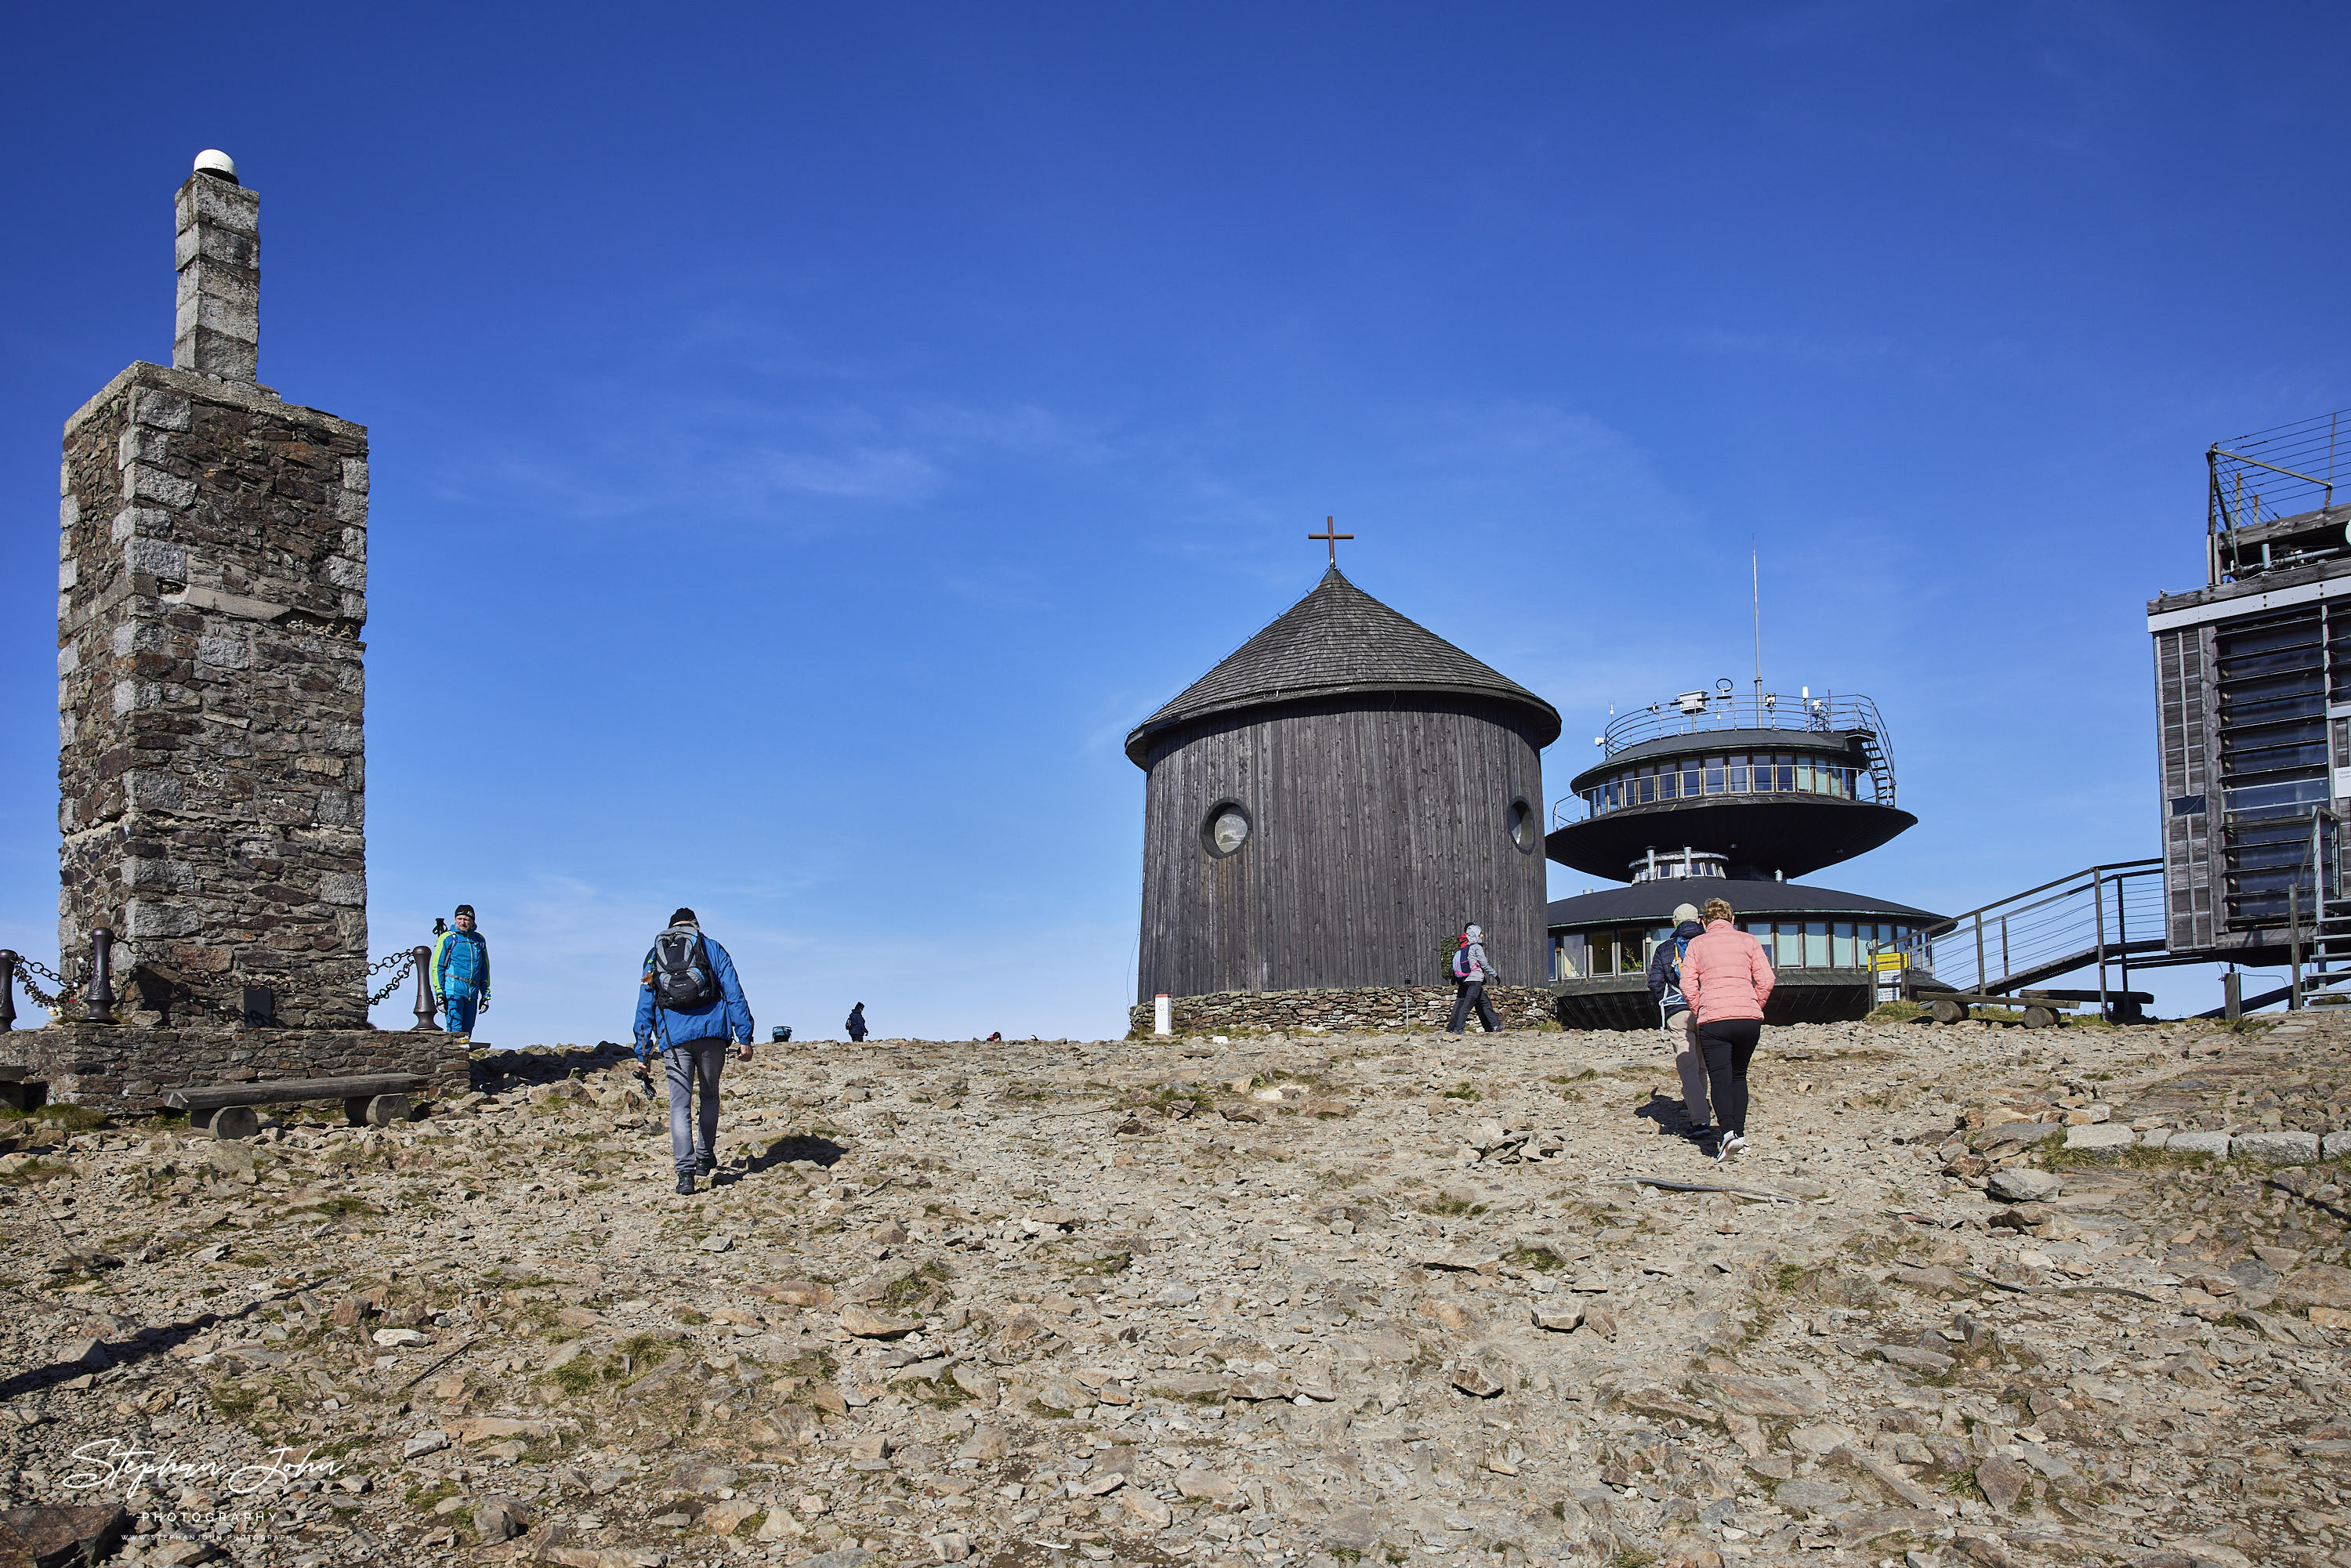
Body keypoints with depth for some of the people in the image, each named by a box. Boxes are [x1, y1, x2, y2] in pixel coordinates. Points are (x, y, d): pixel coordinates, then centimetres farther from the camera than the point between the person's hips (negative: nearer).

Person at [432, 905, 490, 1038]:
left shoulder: (479, 940, 15)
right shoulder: (447, 938, 2)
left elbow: (485, 969, 20)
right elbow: (437, 967, 0)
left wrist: (486, 994, 15)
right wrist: (439, 994, -7)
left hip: (472, 994, 5)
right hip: (453, 990, -5)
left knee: (467, 1031, 6)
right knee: (455, 1030, -13)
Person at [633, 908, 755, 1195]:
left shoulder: (653, 956, 18)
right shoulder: (712, 949, 12)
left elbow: (644, 1008, 15)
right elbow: (734, 994, 3)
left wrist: (642, 1052, 16)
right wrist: (745, 1037, 2)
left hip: (673, 1037, 0)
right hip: (712, 1031, 0)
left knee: (680, 1104, -1)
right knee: (710, 1095, 19)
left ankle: (685, 1171, -13)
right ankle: (705, 1156, 22)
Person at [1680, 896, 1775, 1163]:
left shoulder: (1696, 944, 10)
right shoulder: (1748, 941, 12)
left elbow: (1687, 985, 1)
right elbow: (1766, 980, 4)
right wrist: (1754, 1009, 15)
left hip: (1713, 1019, -2)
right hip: (1749, 1017, 2)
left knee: (1720, 1079, -4)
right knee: (1739, 1076, 17)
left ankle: (1729, 1132, -25)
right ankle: (1740, 1133, 13)